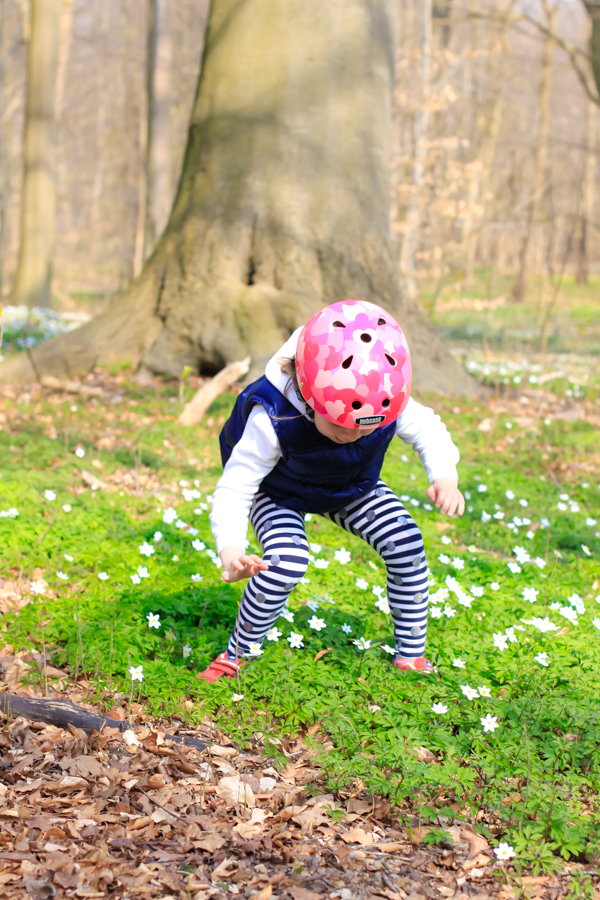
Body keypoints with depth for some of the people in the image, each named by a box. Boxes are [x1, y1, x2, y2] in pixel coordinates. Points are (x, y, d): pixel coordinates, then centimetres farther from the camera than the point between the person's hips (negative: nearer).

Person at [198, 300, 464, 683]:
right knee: (286, 561, -30)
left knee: (406, 544, -12)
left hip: (351, 487, 4)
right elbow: (234, 489, -34)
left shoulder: (388, 403, -30)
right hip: (279, 492, -4)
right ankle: (237, 656, -8)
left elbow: (427, 429, -10)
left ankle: (411, 655, 7)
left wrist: (445, 477, -30)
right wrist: (230, 550, -51)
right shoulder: (272, 420, -40)